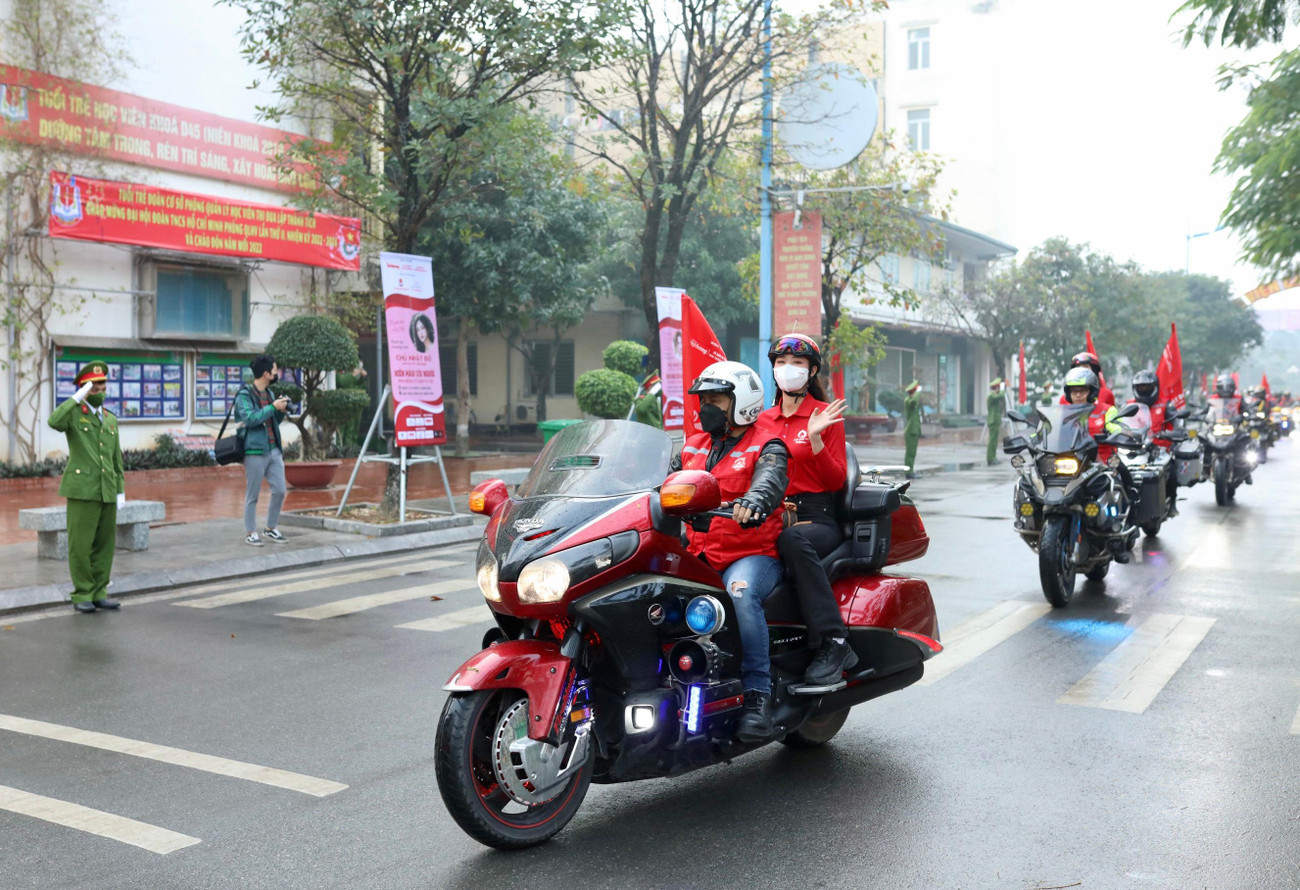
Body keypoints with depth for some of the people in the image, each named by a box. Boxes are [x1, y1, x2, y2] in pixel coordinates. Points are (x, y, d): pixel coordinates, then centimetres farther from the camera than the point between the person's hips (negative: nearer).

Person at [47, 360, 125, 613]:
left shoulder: (110, 419, 16)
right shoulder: (73, 413, 0)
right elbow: (54, 422, -25)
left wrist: (121, 491, 11)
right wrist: (77, 397, -21)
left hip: (107, 492, 5)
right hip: (82, 489, -5)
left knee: (104, 545, 6)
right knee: (80, 544, -3)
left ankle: (98, 594, 13)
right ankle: (82, 595, 6)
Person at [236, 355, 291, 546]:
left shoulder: (269, 393, 16)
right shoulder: (244, 395, -8)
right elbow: (250, 419, -21)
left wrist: (282, 411, 5)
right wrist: (273, 407, -19)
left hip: (274, 450, 7)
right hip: (255, 451, -7)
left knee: (279, 491, 5)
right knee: (252, 495, 0)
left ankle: (270, 529, 19)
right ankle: (250, 534, 9)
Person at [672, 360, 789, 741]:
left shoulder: (766, 448, 1)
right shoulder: (693, 447, 21)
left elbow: (770, 480, -21)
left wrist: (751, 502, -45)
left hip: (754, 554, -6)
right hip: (699, 556, 6)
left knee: (741, 594, -36)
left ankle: (757, 695, -30)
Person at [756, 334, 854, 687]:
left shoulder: (826, 415, 6)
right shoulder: (763, 421, 19)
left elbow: (836, 481, -1)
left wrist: (815, 438, -14)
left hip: (817, 518, -4)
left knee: (792, 540, -39)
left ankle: (833, 644, -35)